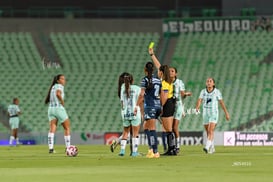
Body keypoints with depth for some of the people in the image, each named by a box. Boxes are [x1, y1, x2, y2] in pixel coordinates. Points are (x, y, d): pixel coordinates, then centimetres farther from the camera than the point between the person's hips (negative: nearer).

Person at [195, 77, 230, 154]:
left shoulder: (217, 92, -6)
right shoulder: (203, 92, 1)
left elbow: (222, 102, 1)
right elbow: (199, 101, -11)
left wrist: (226, 113, 5)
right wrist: (197, 108, -33)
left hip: (214, 114, -4)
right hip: (205, 114, 4)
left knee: (211, 131, -20)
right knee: (208, 132, 13)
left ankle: (207, 147, -31)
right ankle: (212, 148, 31)